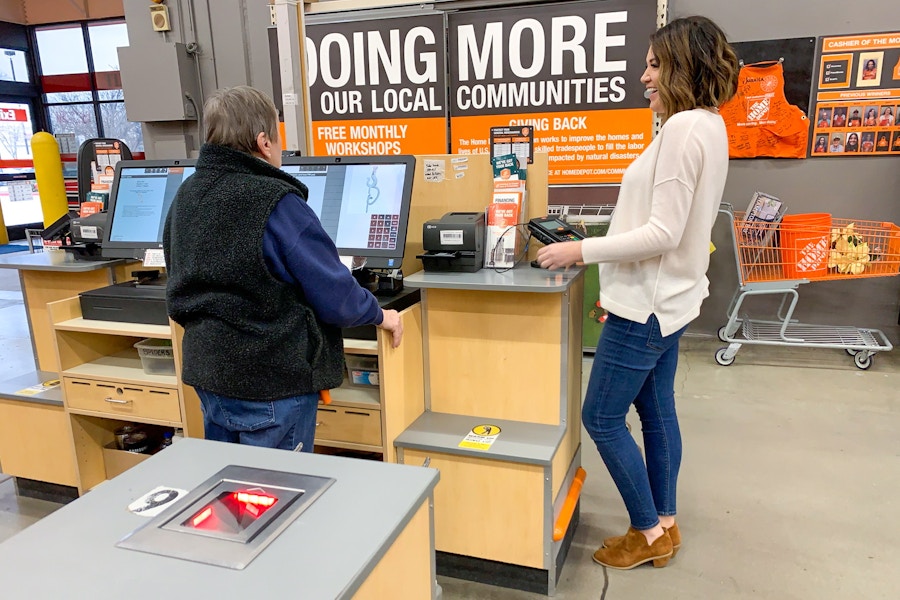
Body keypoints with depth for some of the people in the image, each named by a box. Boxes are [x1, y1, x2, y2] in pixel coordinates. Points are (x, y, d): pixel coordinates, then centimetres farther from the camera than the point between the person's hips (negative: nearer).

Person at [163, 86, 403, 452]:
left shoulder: (185, 195, 4)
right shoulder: (275, 204, -20)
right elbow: (335, 296, -18)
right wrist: (379, 314, 1)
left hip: (206, 371, 8)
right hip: (272, 384, -8)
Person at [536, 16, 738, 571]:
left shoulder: (684, 129, -19)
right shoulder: (708, 125, 12)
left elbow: (663, 233, -24)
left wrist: (581, 251, -18)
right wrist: (600, 242, 17)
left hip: (648, 302, -10)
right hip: (666, 296, 10)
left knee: (601, 418, 2)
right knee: (657, 414, 18)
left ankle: (650, 534, 18)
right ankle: (665, 525, 32)